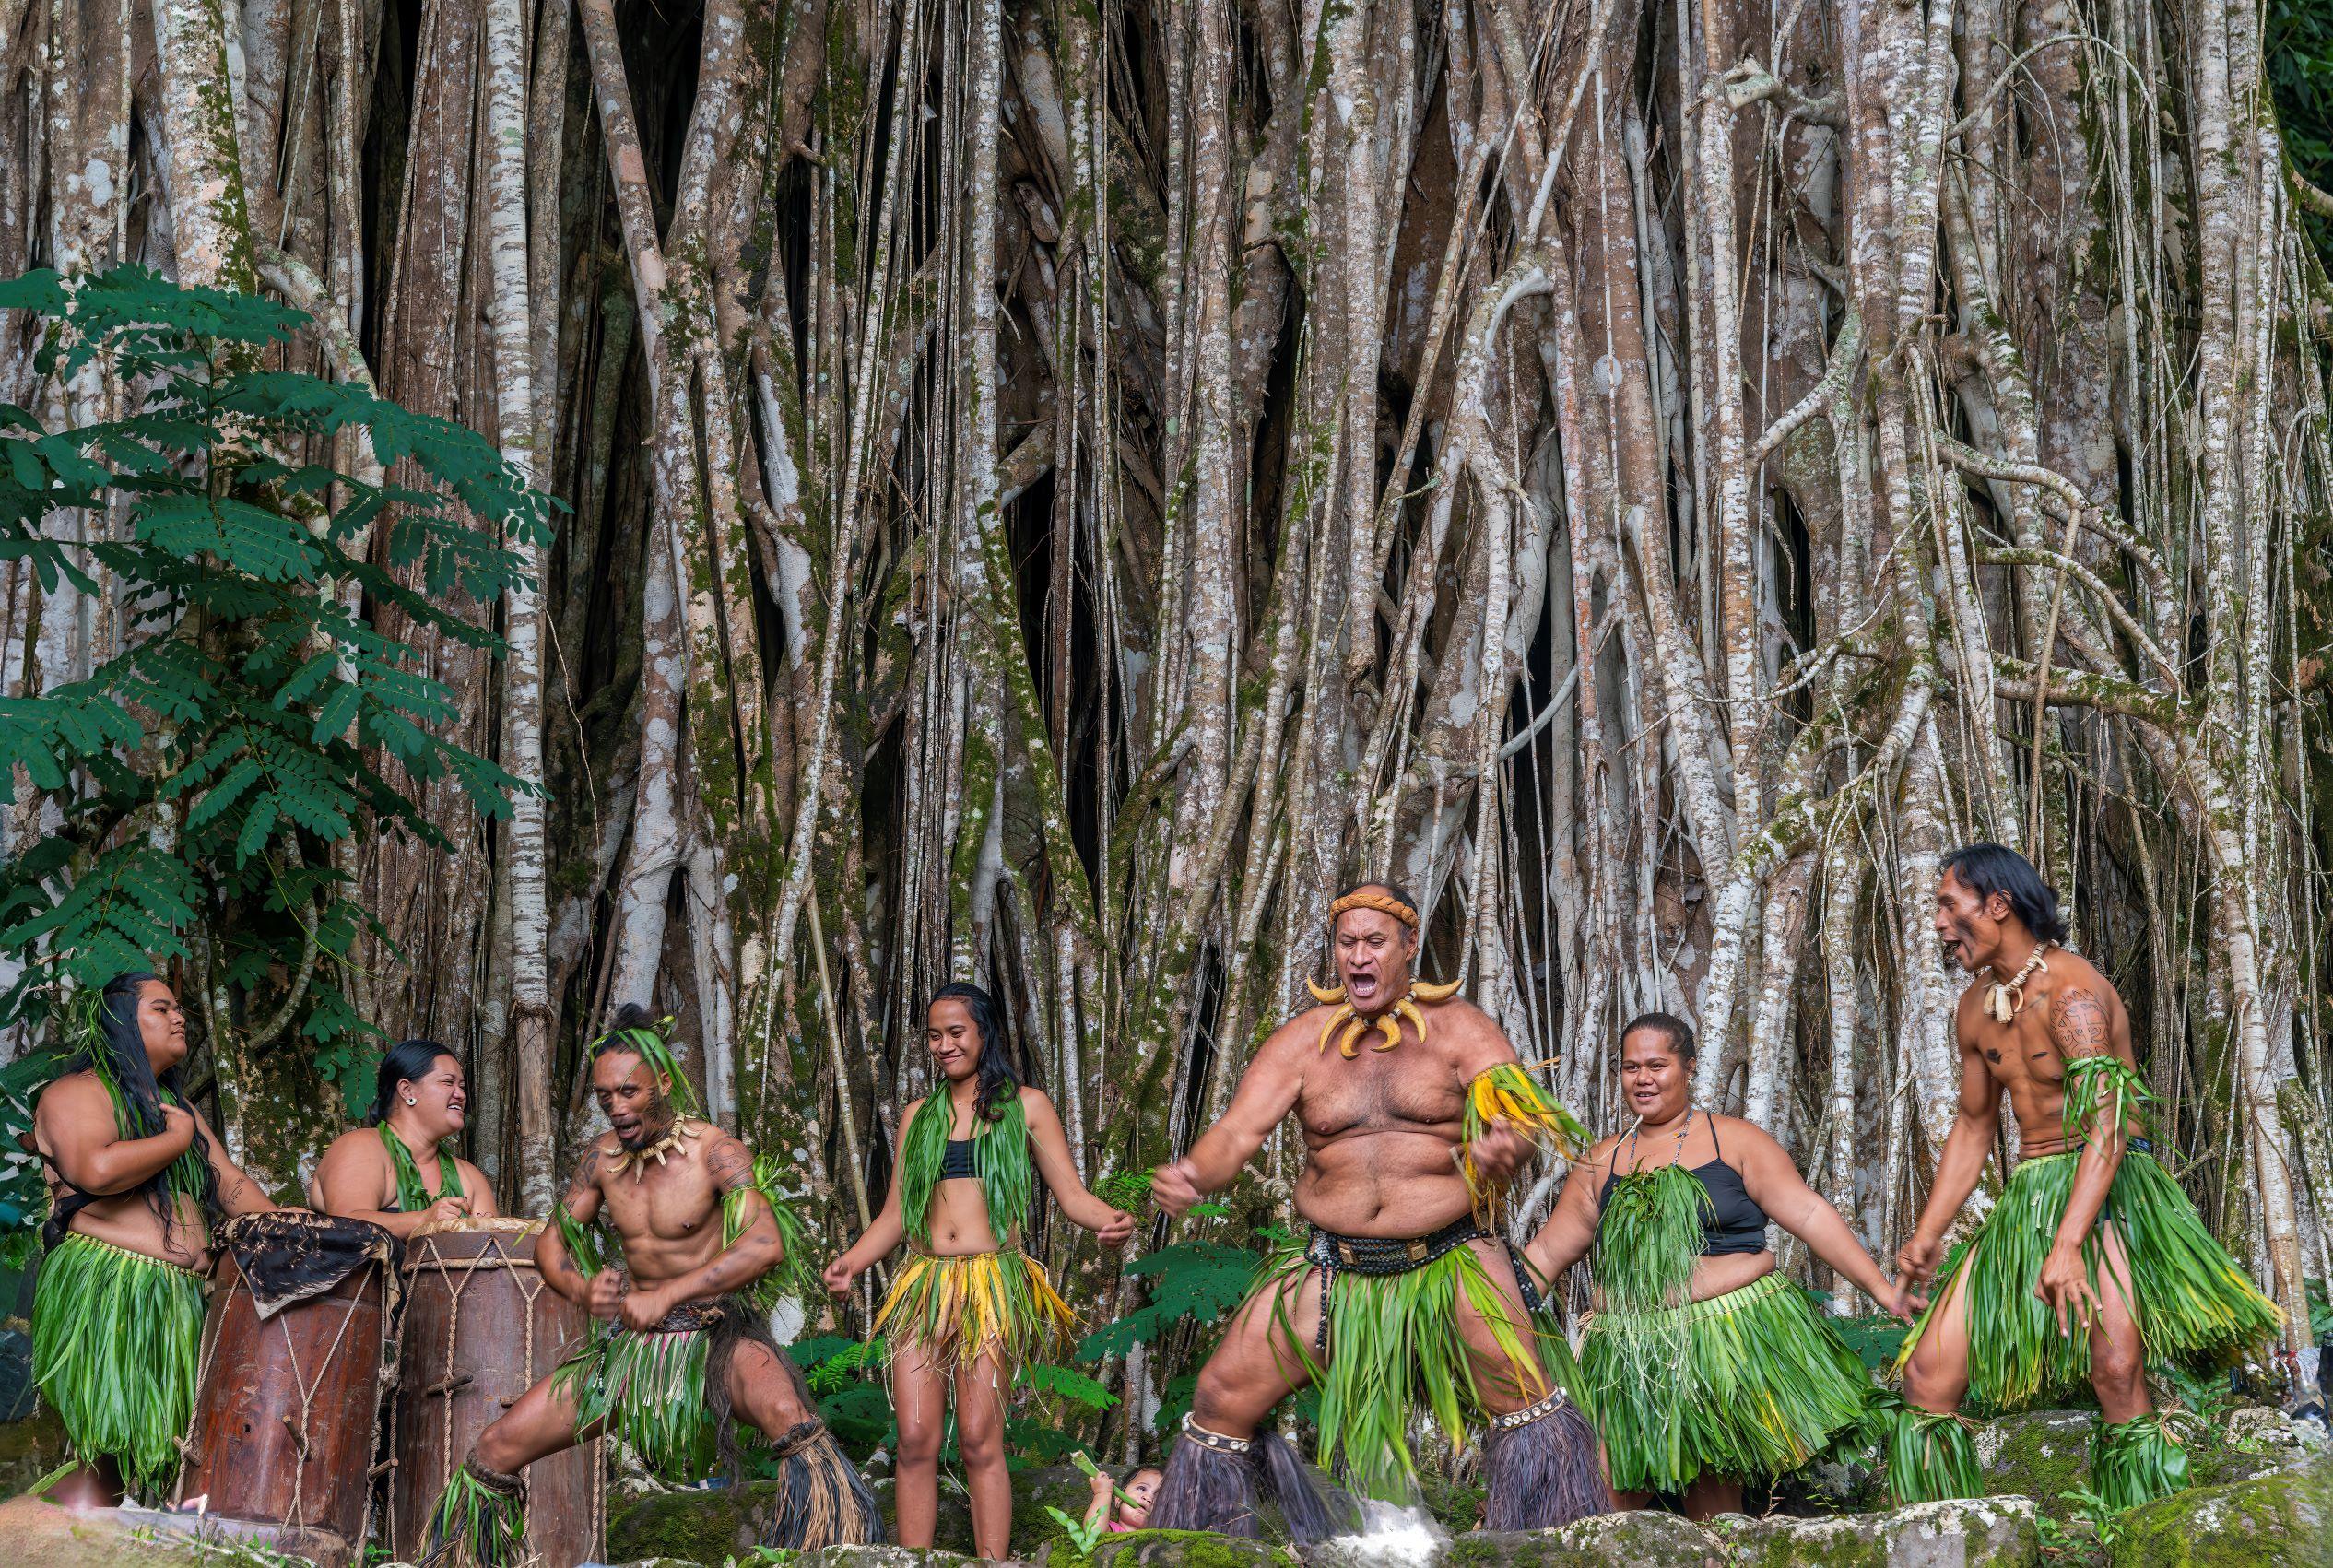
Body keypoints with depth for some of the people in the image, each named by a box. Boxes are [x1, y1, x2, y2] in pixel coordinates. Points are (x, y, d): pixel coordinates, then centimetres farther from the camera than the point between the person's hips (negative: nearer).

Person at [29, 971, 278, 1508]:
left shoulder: (178, 1107, 26)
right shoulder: (78, 1092, -1)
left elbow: (231, 1183, 20)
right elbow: (96, 1170, -21)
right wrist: (177, 1140, -7)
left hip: (179, 1303, 8)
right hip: (104, 1301, -8)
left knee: (163, 1455, 0)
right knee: (100, 1457, -14)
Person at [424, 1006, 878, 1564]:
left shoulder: (715, 1152, -13)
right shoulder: (604, 1156, 4)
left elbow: (766, 1245, -27)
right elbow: (551, 1242, 11)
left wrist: (666, 1296, -32)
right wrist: (582, 1290, -14)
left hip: (716, 1337, -5)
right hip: (630, 1345, 6)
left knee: (786, 1415, -40)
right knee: (493, 1451, -3)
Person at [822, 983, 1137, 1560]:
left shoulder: (1024, 1106, 11)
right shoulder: (919, 1116, 19)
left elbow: (1071, 1194, 6)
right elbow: (894, 1215, 18)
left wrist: (1107, 1221, -16)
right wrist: (852, 1262, 0)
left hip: (992, 1285, -3)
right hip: (923, 1286, 3)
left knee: (979, 1441, -10)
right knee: (915, 1440, -5)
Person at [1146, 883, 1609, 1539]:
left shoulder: (1457, 1029, -2)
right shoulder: (1302, 1040, 2)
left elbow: (1520, 1113, -14)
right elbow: (1237, 1130, -6)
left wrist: (1508, 1149, -41)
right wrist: (1191, 1175, -30)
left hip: (1450, 1259, -2)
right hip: (1334, 1266, 2)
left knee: (1529, 1404, -17)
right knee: (1220, 1400, -4)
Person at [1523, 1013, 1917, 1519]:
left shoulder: (1733, 1140, 4)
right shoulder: (1601, 1163, 13)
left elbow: (1810, 1215, -2)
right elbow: (1545, 1254, 17)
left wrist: (1882, 1290, -8)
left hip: (1733, 1341, -3)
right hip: (1634, 1360, 3)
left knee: (1714, 1507, -7)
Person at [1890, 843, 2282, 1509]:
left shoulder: (2070, 989, -15)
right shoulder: (1976, 1009, 11)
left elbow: (2107, 1126, -25)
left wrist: (2067, 1244, -34)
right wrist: (1926, 1235, 15)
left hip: (2106, 1188, -7)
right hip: (2027, 1196, 8)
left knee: (2116, 1367, -30)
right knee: (1926, 1378, -4)